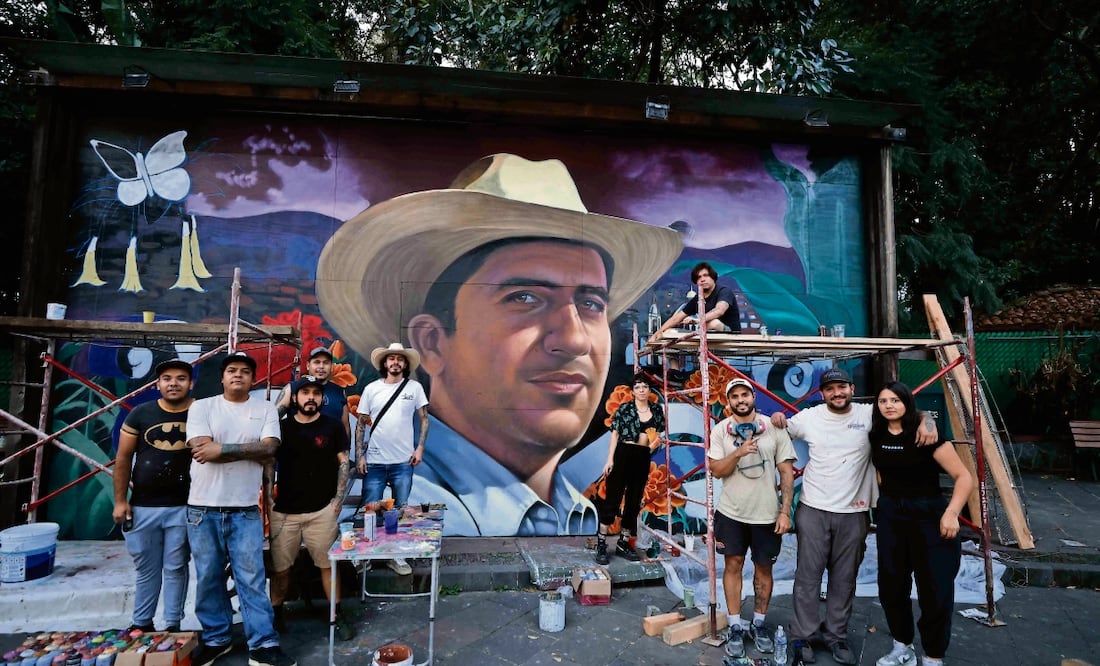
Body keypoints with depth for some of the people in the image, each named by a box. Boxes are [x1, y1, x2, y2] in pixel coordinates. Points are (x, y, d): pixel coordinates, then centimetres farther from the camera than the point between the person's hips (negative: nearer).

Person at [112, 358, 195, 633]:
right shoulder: (140, 414, 0)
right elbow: (123, 458, 4)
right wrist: (120, 500, 1)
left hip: (184, 507, -1)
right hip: (142, 506, 1)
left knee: (175, 568, 8)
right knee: (146, 569, 13)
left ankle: (173, 626, 20)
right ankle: (142, 624, 28)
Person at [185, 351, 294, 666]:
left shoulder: (266, 409, 4)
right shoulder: (201, 407, 1)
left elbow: (269, 448, -10)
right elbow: (203, 449, -12)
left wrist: (222, 448, -15)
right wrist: (248, 448, -10)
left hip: (245, 510, 0)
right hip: (203, 508, 1)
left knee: (252, 578, 1)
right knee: (208, 577, 11)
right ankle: (216, 639, 28)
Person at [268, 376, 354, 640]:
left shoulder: (332, 427, 1)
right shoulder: (281, 427, 5)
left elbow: (344, 464, 3)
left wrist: (338, 500, -4)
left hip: (322, 510, -1)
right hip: (284, 510, 2)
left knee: (328, 565, 3)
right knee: (280, 567, 8)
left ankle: (338, 616, 14)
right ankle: (276, 614, 27)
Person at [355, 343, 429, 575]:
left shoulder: (414, 387, 1)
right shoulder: (371, 389, 2)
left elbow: (424, 419, 5)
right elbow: (361, 424, 5)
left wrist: (420, 447, -4)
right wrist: (359, 456, -1)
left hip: (403, 462, 0)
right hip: (374, 461, 0)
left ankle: (397, 556, 22)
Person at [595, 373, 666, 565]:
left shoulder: (656, 410, 8)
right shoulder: (624, 408, -4)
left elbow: (658, 434, 18)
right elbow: (615, 434, -4)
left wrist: (657, 441, -6)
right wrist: (610, 459, -10)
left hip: (643, 458, 5)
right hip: (623, 455, -4)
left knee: (634, 501, 11)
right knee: (613, 498, -3)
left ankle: (623, 543, 24)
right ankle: (601, 543, 4)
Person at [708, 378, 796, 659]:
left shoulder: (774, 428, -5)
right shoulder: (720, 430, -4)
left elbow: (787, 472, -3)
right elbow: (716, 470, -9)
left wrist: (785, 511, -8)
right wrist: (739, 452, -25)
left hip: (767, 513, 0)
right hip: (731, 512, 0)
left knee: (764, 568, 13)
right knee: (733, 565, 8)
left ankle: (759, 624, 31)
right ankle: (735, 627, 21)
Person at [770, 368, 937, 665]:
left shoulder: (869, 414, -4)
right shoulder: (809, 417, -2)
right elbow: (782, 431, 14)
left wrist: (927, 423, -21)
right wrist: (776, 418, -8)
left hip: (853, 513, 1)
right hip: (813, 510, -1)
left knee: (844, 579, 14)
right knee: (808, 576, 5)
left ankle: (836, 635, 30)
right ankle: (801, 637, 18)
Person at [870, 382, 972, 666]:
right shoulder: (877, 436, -1)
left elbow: (964, 477, -17)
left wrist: (951, 513, -27)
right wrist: (883, 498, 9)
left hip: (929, 515, -5)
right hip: (890, 516, 5)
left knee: (935, 590, 1)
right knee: (891, 585, 11)